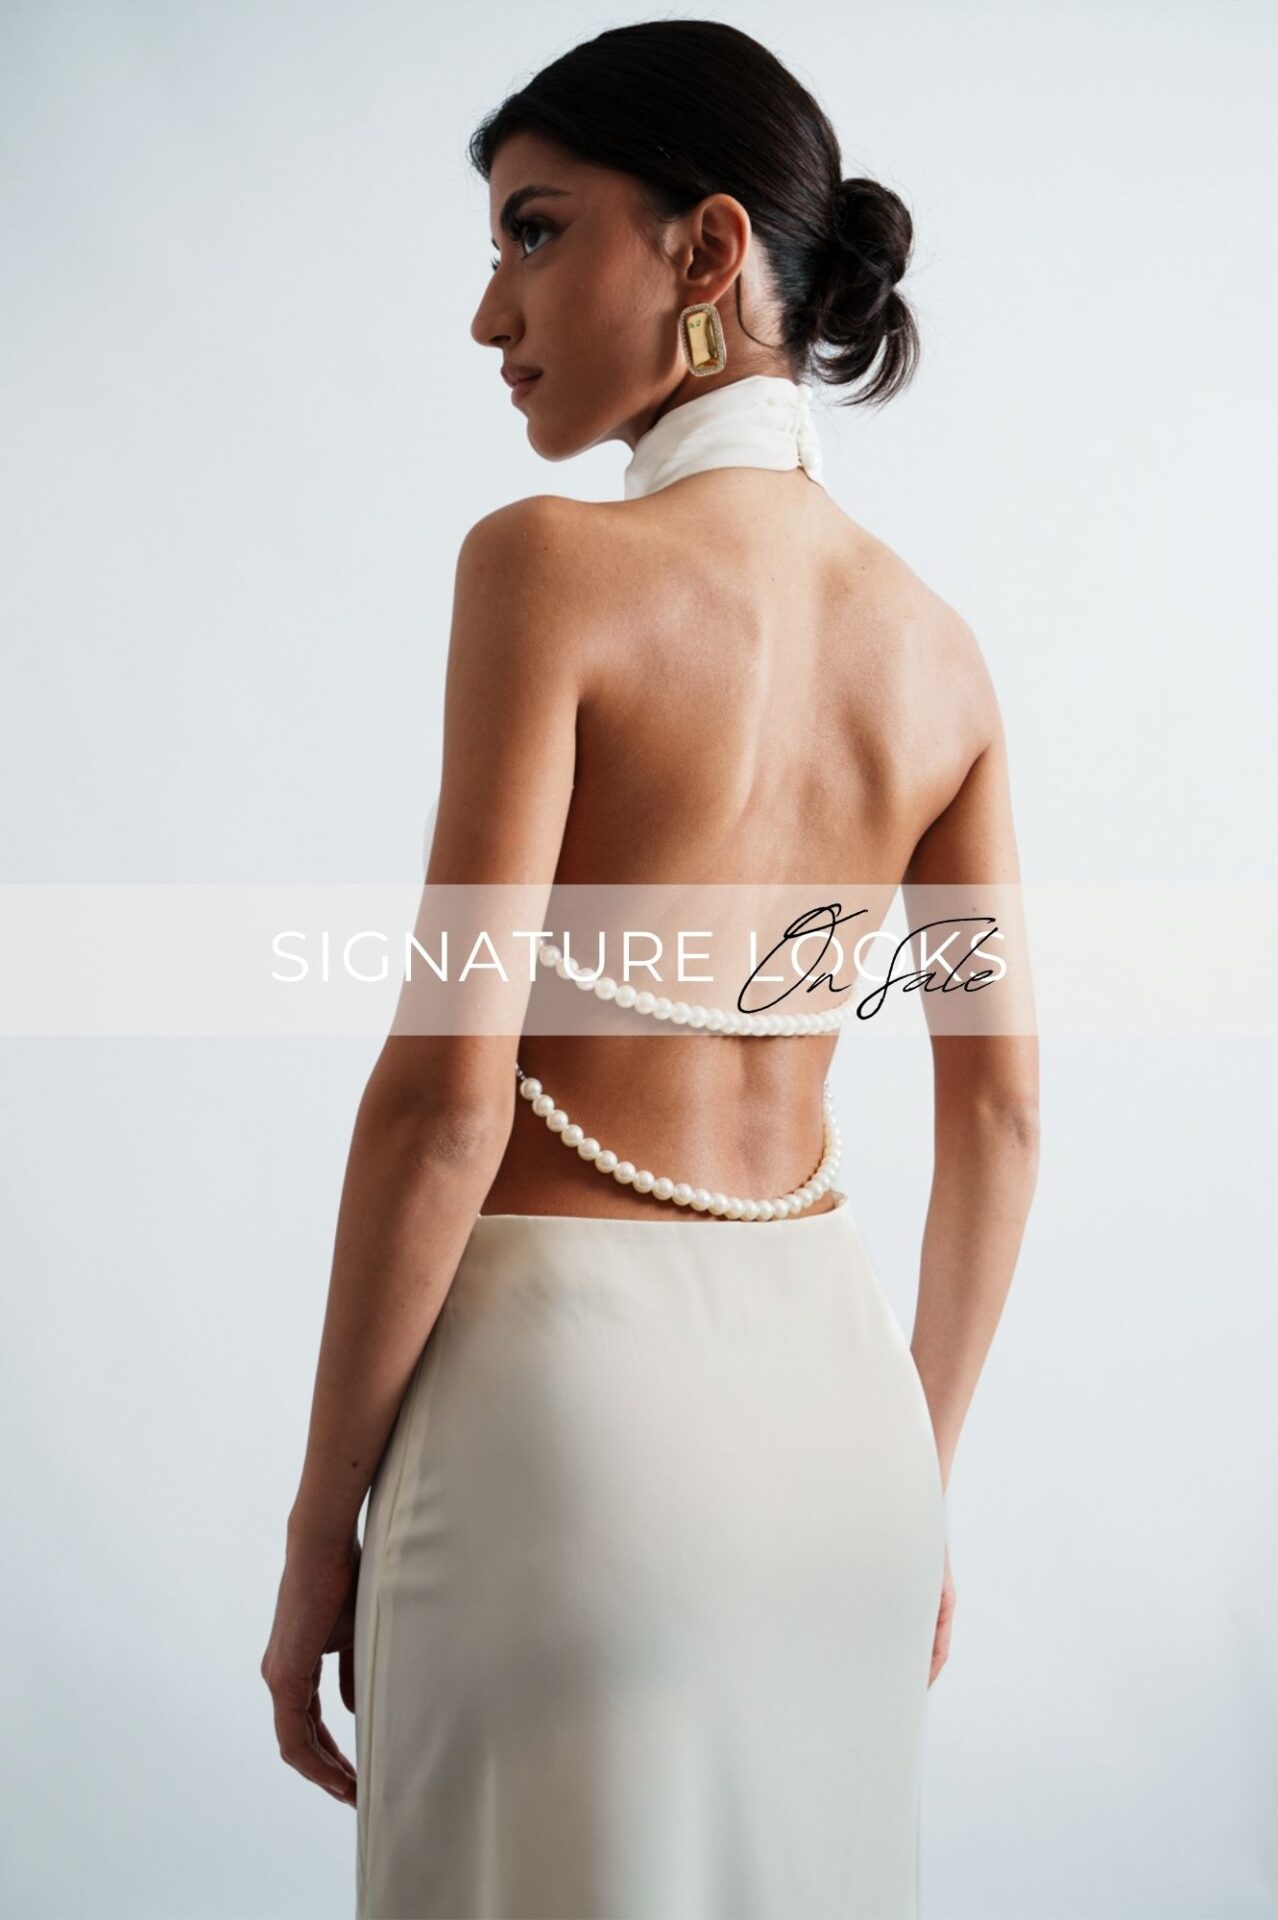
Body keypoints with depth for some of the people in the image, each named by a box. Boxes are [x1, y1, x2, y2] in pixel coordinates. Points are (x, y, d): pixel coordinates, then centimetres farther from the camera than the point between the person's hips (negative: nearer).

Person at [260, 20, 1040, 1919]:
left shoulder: (553, 565, -14)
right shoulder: (937, 642, 4)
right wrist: (923, 1478, 18)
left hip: (572, 1379, -6)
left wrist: (320, 1525, -7)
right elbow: (1001, 1107, 7)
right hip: (837, 1388, 6)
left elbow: (447, 1085, -17)